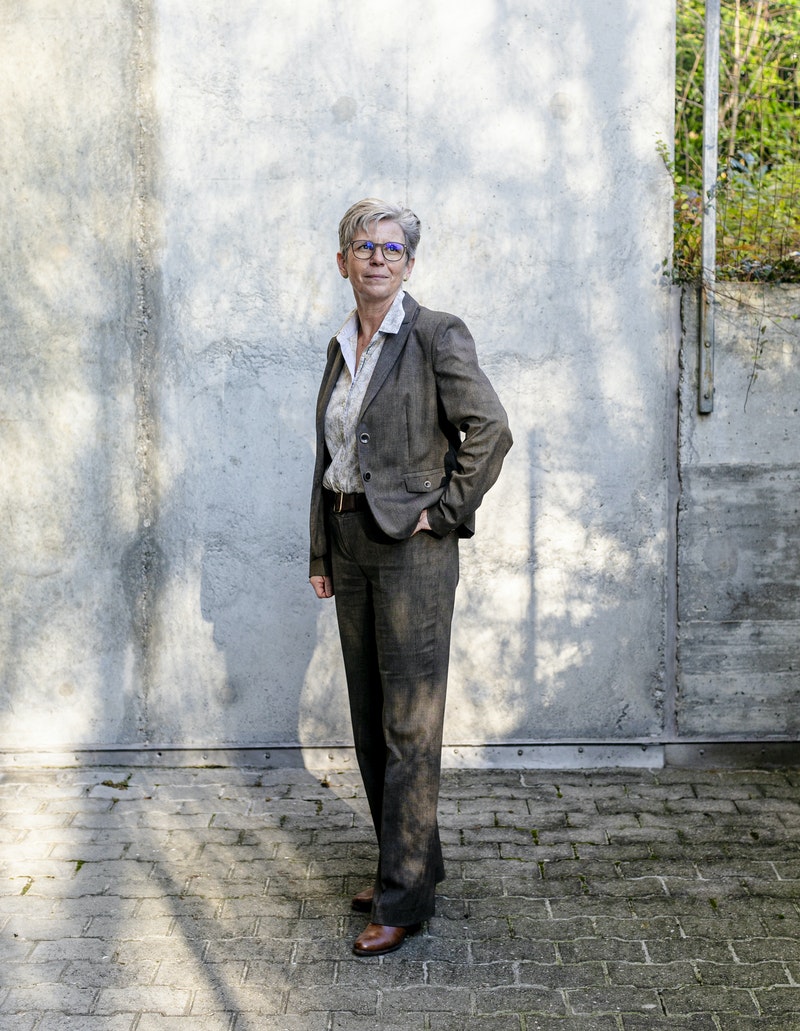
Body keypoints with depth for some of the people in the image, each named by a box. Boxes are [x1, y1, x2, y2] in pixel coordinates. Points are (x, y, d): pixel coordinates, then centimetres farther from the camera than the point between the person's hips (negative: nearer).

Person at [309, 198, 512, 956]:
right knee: (369, 719, 14)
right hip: (350, 543, 8)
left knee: (409, 723, -3)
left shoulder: (436, 336, -8)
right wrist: (321, 554, 14)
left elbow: (490, 429, -17)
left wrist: (445, 510, -13)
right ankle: (410, 860, 29)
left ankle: (405, 896, 6)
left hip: (411, 546, -8)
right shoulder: (342, 346, 14)